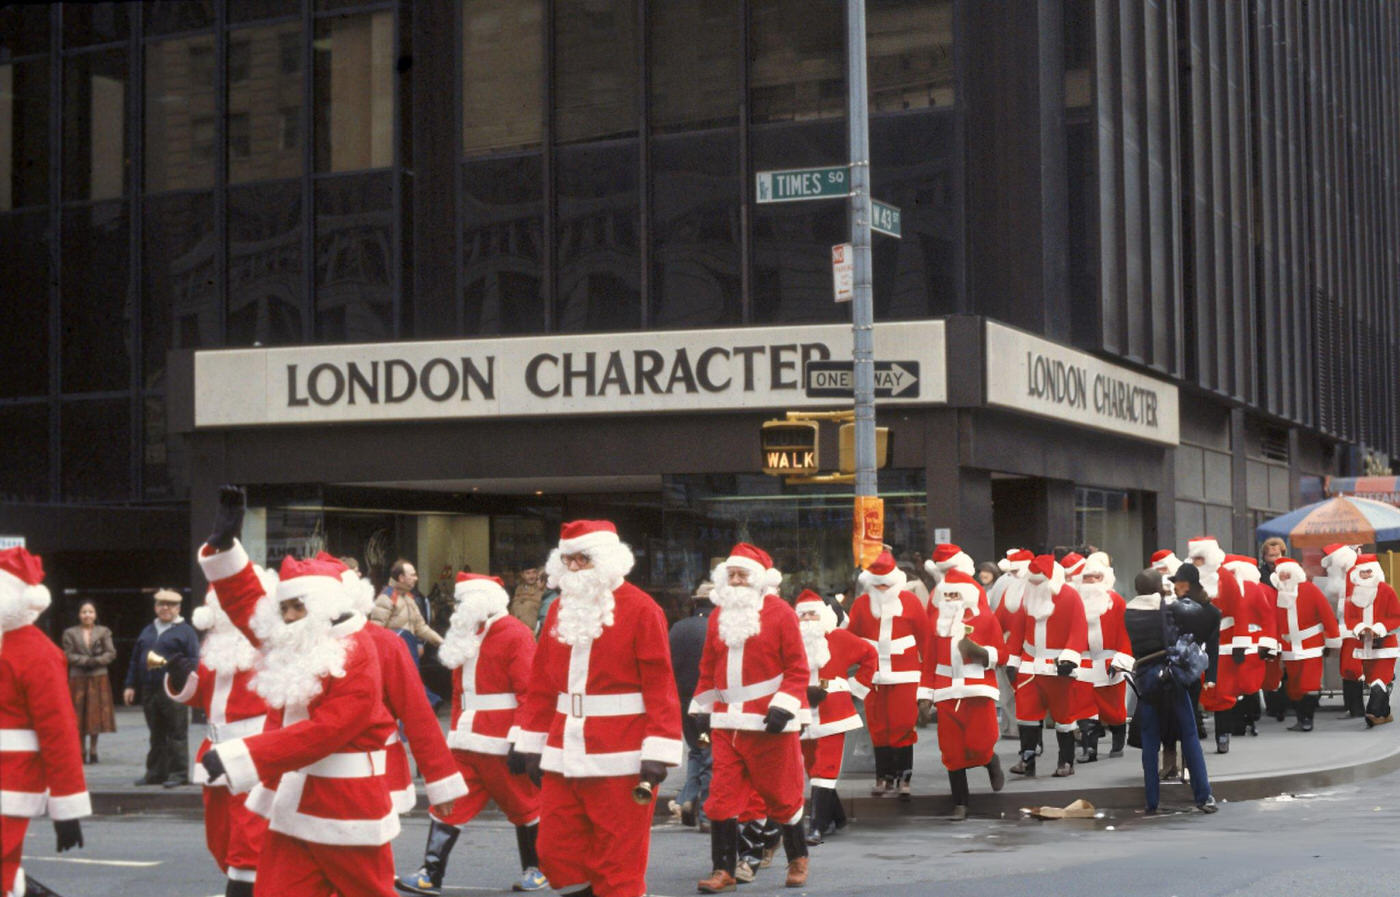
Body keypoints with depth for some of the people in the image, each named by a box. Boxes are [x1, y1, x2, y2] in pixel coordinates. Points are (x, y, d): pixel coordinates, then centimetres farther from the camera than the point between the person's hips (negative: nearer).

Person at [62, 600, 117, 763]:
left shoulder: (104, 632, 7)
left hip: (98, 678, 1)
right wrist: (85, 660, -14)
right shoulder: (70, 633, 5)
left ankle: (93, 750, 10)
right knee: (78, 715, -2)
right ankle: (81, 751, 5)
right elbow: (68, 655, -2)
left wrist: (96, 661, -14)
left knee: (96, 714, 1)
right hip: (78, 678, -1)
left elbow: (111, 653, 1)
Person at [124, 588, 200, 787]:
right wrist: (131, 685, 12)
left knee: (176, 734, -4)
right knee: (156, 735, 12)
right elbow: (135, 660, 19)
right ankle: (155, 773, 18)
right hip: (149, 690, 6)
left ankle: (179, 773, -1)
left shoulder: (185, 631, 1)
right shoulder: (147, 631, 19)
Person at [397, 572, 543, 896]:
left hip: (503, 744, -7)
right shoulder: (466, 635, 13)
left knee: (523, 805, 7)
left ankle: (536, 869, 22)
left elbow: (530, 693, -16)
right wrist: (455, 731, 17)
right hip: (466, 741, 7)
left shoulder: (515, 635, -12)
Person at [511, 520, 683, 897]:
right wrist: (526, 740, 12)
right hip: (563, 760, 6)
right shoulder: (560, 609, 13)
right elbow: (541, 683, 16)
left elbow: (660, 686, -10)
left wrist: (657, 753, -16)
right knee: (556, 854, 7)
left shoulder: (640, 609, -6)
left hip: (620, 763, -6)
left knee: (619, 866, -1)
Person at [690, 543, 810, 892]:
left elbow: (797, 667, -7)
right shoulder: (719, 614, 11)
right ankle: (723, 870, 3)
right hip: (726, 723, 4)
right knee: (723, 796, -1)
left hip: (770, 723, -4)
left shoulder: (780, 612, -5)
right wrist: (702, 707, 13)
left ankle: (798, 859, 26)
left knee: (780, 794, 7)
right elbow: (708, 667, 17)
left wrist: (784, 706, -16)